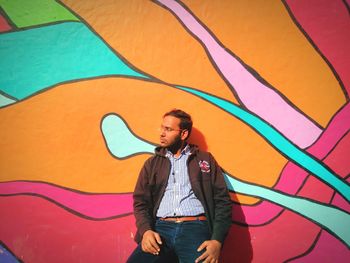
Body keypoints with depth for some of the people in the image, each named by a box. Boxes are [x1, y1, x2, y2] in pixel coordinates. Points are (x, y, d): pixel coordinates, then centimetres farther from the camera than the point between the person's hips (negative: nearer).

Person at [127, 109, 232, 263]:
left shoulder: (205, 159, 13)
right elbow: (141, 201, 12)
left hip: (196, 227, -1)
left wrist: (217, 240, -8)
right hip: (161, 228, 2)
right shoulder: (152, 163, 19)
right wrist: (146, 231, -9)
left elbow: (222, 200, 6)